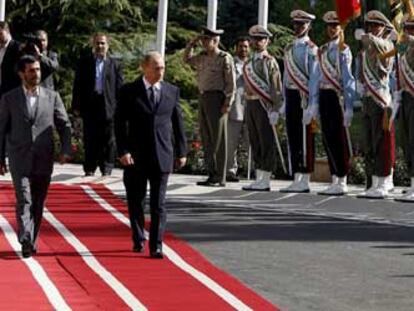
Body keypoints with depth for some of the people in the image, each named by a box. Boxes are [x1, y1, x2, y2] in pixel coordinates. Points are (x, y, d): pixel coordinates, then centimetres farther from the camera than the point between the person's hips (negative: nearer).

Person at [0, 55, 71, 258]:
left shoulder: (52, 97, 6)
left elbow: (64, 125, 8)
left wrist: (65, 150, -6)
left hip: (44, 160, 2)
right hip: (19, 159, -2)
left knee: (38, 203, 9)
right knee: (24, 200, -14)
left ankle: (32, 241, 20)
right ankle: (26, 241, -22)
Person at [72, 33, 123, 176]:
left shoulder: (115, 64, 8)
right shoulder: (84, 62, 8)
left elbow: (119, 87, 6)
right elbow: (78, 85, 6)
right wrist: (76, 106, 0)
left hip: (109, 107, 0)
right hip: (89, 106, 0)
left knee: (108, 141, 2)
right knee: (90, 140, 3)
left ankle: (106, 169, 9)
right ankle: (89, 169, 10)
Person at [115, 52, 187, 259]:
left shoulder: (172, 92, 6)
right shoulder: (129, 92, -1)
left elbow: (177, 123, 11)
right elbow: (120, 123, -3)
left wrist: (181, 151, 10)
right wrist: (123, 151, -11)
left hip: (162, 156, 1)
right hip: (135, 156, -1)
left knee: (158, 204, -2)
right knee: (136, 201, 10)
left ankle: (156, 246, 1)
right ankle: (138, 240, 27)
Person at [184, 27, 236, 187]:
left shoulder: (225, 58, -6)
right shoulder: (202, 57, 14)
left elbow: (231, 82, -10)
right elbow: (187, 59, 30)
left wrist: (227, 103, -16)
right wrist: (192, 43, 16)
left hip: (216, 98, -7)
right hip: (202, 98, 7)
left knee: (218, 139, -4)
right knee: (206, 139, 8)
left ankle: (219, 178, -2)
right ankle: (212, 175, 14)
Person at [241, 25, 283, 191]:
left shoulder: (270, 61, -4)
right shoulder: (249, 63, 18)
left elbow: (277, 88, -10)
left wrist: (275, 110, -17)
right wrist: (248, 107, 15)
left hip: (264, 105, -8)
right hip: (251, 104, 8)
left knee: (267, 143, -5)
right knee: (255, 143, 9)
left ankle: (265, 181, -5)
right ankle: (258, 179, 13)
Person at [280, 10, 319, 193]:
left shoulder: (311, 49, -6)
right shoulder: (289, 49, 17)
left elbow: (314, 78, -11)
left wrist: (312, 106, -17)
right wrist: (285, 101, 17)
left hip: (304, 97, -7)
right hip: (291, 96, 8)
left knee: (305, 140, -5)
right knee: (292, 138, 7)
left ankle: (305, 181, -4)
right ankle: (296, 179, 12)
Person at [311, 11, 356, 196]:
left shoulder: (343, 50, -6)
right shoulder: (322, 50, 14)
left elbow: (348, 79, -10)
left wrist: (348, 107, -15)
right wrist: (314, 103, 11)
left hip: (337, 96, -7)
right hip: (324, 96, 7)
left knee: (340, 139, -3)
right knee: (327, 138, 9)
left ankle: (342, 182, 1)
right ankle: (334, 180, 16)